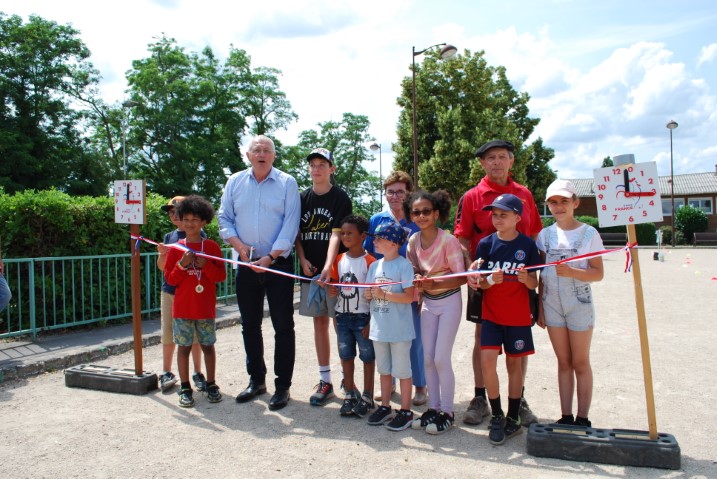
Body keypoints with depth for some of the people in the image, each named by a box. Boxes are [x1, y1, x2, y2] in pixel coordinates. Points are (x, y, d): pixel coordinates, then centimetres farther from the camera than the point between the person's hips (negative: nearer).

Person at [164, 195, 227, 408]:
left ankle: (211, 384, 20)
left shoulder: (212, 246, 1)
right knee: (184, 346, 5)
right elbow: (170, 279, 1)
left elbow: (221, 275, -1)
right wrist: (182, 265, -15)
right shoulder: (176, 248, 2)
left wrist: (205, 265, -16)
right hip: (182, 308, 0)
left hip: (206, 308, 0)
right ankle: (185, 387, 16)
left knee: (208, 346, 7)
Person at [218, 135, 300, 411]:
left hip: (278, 264, -4)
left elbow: (290, 224, -8)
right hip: (247, 264, 4)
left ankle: (282, 385, 12)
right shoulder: (235, 182, 9)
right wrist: (239, 245, -8)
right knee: (249, 325, 12)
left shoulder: (287, 183, -2)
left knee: (283, 326, 0)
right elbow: (224, 218, 8)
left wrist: (271, 256, -16)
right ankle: (256, 380, 28)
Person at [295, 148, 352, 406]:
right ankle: (325, 381, 18)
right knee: (319, 322, 9)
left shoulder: (341, 198, -4)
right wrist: (303, 260, -3)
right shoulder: (303, 198, 9)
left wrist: (328, 267, -26)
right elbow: (297, 234, 12)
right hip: (311, 270, 4)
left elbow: (336, 234, -15)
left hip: (335, 270, -4)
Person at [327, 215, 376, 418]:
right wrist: (332, 291, -10)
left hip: (363, 317, -5)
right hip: (343, 316, 5)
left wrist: (371, 322, -12)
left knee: (368, 357, 8)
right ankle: (350, 394, 28)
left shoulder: (370, 261, -11)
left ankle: (367, 397, 22)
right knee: (346, 356, 13)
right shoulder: (339, 259, 5)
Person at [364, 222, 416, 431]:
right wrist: (368, 294, -10)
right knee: (384, 369, 18)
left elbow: (409, 297, -18)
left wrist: (383, 294, -24)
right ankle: (385, 407, 31)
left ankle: (406, 412, 19)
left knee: (402, 370, 5)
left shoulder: (404, 265, -12)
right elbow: (368, 294, 13)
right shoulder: (374, 266, 8)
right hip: (379, 328, 7)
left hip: (399, 329, -6)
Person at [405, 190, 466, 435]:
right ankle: (434, 408, 24)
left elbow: (461, 277, -18)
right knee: (428, 359, 8)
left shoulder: (448, 240, -19)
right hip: (428, 303, 6)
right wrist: (418, 283, -13)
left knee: (441, 359, -4)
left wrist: (434, 283, -30)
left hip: (449, 302, -5)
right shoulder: (413, 241, -2)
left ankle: (447, 412, 14)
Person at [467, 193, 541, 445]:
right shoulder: (486, 243, -2)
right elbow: (480, 282, -1)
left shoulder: (527, 245, -4)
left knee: (514, 363, 7)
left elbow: (534, 284, 0)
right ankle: (496, 416, 11)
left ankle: (513, 419, 22)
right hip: (491, 314, 1)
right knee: (487, 360, -8)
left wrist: (526, 278, -23)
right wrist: (490, 280, -23)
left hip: (518, 316, -1)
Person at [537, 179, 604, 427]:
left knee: (580, 363, 6)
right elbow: (542, 274, 7)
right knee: (563, 362, 11)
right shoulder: (545, 234, 5)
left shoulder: (589, 233, -5)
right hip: (552, 304, 3)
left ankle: (582, 419, 16)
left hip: (579, 304, -3)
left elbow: (598, 273, -7)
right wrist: (539, 308, 5)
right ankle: (566, 417, 19)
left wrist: (572, 272, -25)